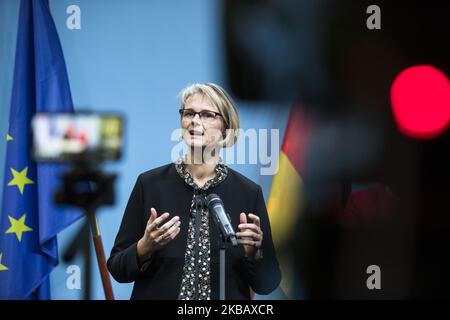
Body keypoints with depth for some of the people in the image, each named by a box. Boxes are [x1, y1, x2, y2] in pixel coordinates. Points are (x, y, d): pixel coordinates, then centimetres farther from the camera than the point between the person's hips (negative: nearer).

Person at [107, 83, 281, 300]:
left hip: (228, 297, 0)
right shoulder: (149, 184, -8)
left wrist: (253, 253, -20)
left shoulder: (249, 192, -7)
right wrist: (145, 247, -22)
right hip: (158, 293, 0)